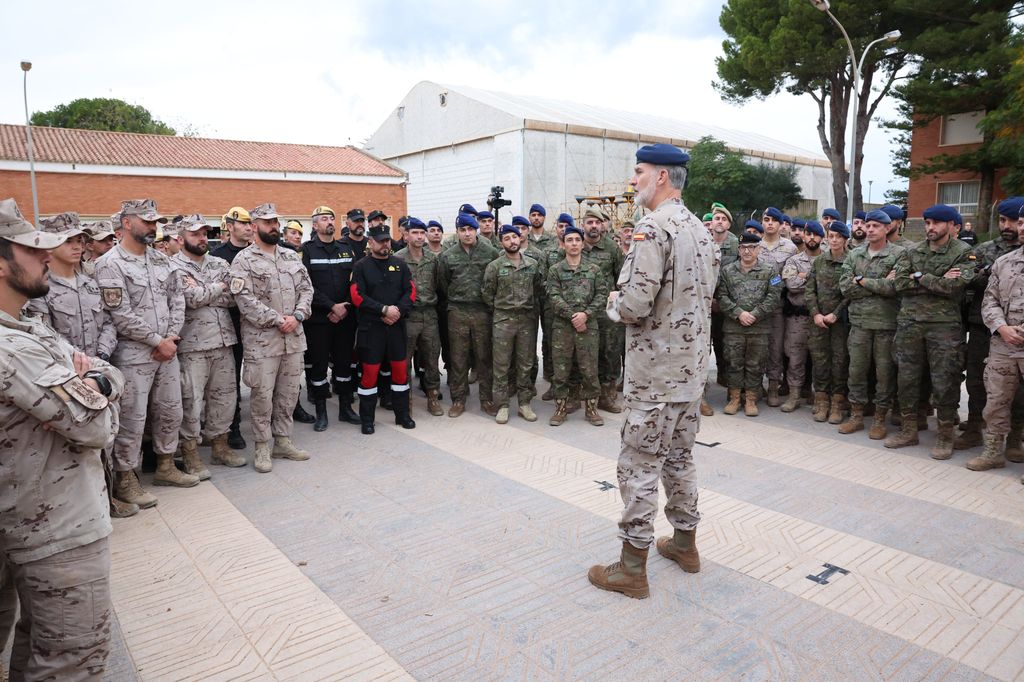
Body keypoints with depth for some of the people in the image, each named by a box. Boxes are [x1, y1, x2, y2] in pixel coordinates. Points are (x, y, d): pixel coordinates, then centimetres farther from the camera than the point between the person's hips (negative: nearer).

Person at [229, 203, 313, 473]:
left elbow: (306, 289, 10)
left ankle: (282, 440, 25)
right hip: (261, 339, -5)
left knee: (289, 391, 12)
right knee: (262, 393, 2)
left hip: (294, 337, 5)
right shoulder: (244, 260, -5)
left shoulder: (292, 256, 13)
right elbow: (246, 300, -14)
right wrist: (278, 320, -16)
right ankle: (262, 446, 15)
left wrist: (297, 316, -7)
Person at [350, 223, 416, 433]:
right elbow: (357, 297, -9)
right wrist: (384, 310, -17)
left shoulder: (400, 265, 9)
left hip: (397, 326, 3)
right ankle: (367, 419, 12)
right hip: (371, 328, -3)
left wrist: (398, 311, -13)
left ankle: (402, 414, 21)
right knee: (370, 371, 0)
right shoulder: (361, 267, 0)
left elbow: (410, 292, 4)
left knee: (400, 369, 8)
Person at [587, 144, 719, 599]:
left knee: (639, 465, 0)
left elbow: (634, 305, -26)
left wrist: (613, 303, -3)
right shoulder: (700, 230, 11)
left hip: (656, 370, -9)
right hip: (693, 365, 9)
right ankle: (684, 543, 35)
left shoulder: (653, 228, -18)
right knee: (679, 456, 20)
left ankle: (632, 568, 11)